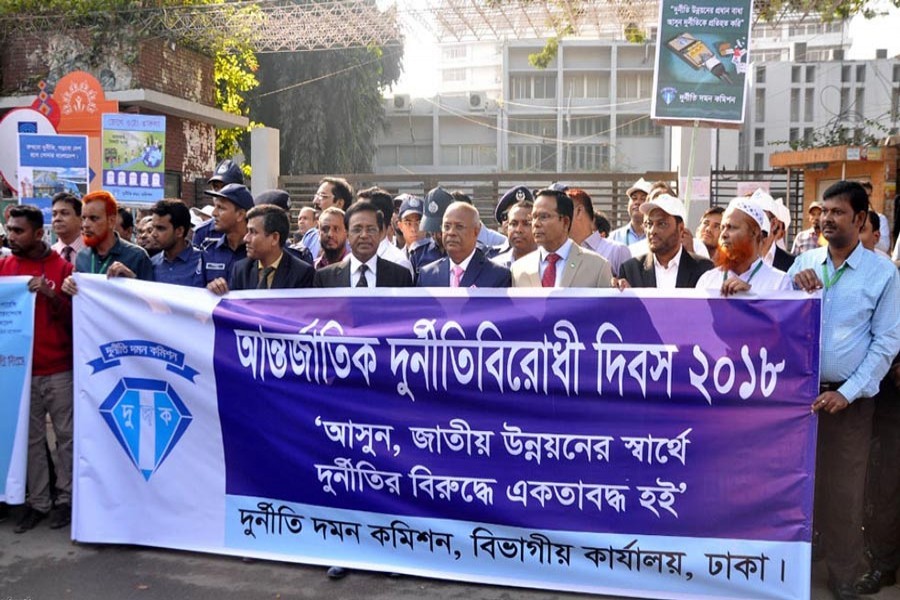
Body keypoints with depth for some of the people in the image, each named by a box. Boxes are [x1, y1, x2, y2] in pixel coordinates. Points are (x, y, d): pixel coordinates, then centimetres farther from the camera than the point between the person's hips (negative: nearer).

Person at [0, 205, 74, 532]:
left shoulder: (62, 267, -2)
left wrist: (51, 295, -18)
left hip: (59, 370, -3)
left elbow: (75, 317, -3)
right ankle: (38, 502, 17)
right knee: (31, 439, 8)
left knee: (65, 435, 6)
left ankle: (65, 498, 16)